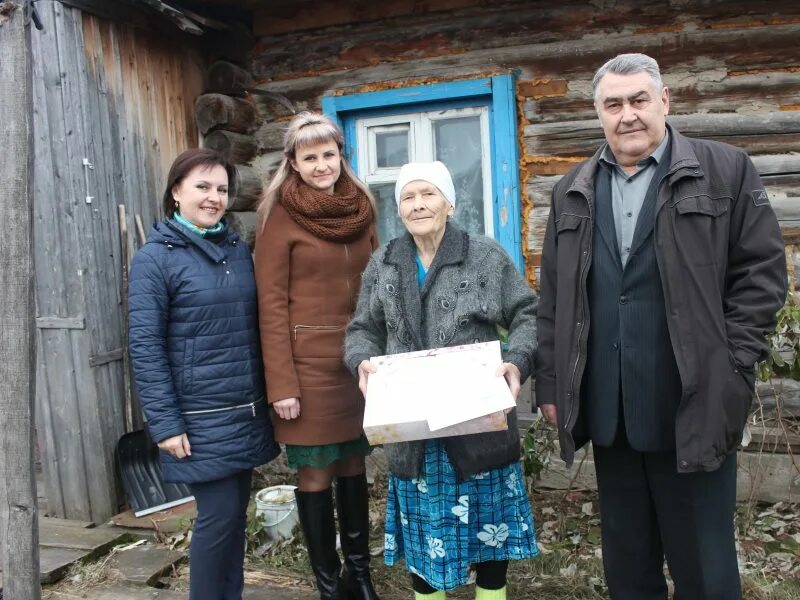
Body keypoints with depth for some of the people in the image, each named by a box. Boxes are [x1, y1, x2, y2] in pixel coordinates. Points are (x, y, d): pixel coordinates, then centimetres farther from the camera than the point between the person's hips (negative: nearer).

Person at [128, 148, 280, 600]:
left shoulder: (240, 250, 8)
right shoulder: (155, 258, -8)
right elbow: (146, 348, -11)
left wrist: (269, 397, 11)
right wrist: (165, 424, -14)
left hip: (247, 412, 6)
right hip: (201, 419, -5)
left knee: (236, 513, 15)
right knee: (219, 516, 0)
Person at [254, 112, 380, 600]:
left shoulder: (361, 207, 8)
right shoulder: (281, 215, -5)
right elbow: (271, 304, -9)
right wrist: (282, 383, -14)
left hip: (359, 358, 4)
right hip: (309, 362, -4)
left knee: (354, 464, 14)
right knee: (316, 472, 5)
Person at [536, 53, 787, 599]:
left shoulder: (727, 171, 1)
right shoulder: (573, 193, 11)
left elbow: (762, 271, -2)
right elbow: (553, 299, 11)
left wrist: (733, 369, -9)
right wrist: (551, 383, 8)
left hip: (695, 408, -3)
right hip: (608, 411, 4)